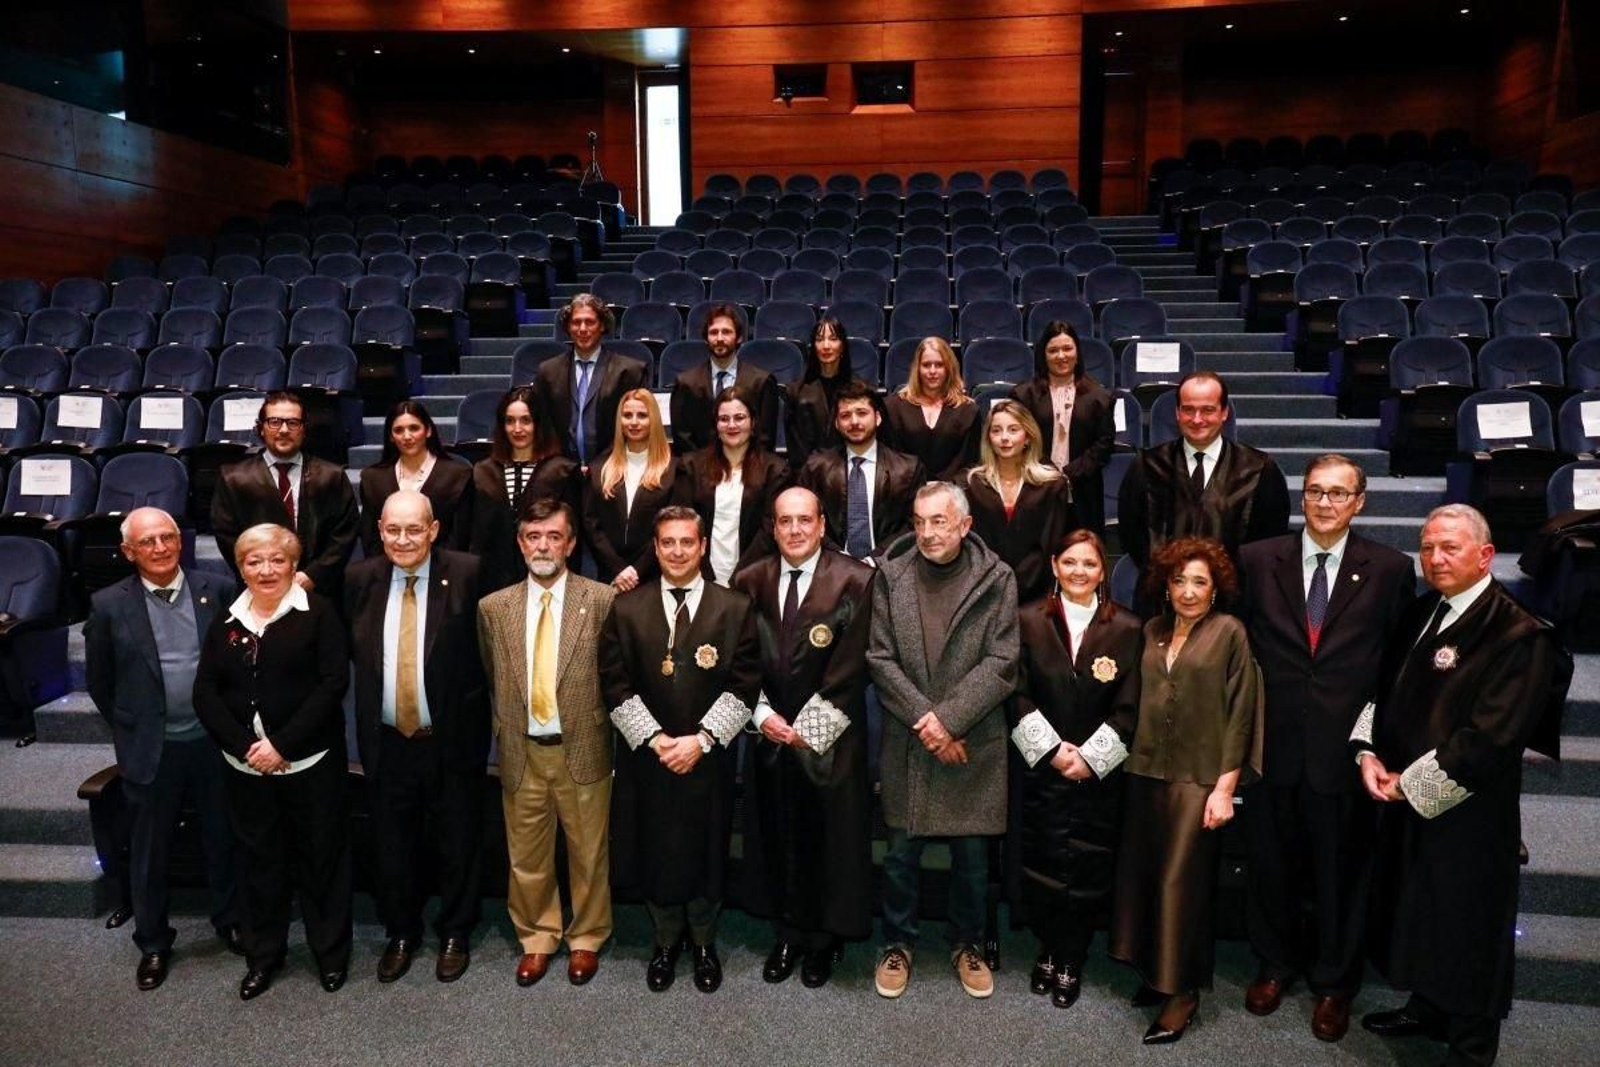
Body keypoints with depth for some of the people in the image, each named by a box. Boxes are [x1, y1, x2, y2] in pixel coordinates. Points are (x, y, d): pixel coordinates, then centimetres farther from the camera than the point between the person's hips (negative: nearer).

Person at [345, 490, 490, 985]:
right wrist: (367, 710, 2)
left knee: (458, 845, 13)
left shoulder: (466, 573, -12)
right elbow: (353, 649, 9)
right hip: (387, 741, 3)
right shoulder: (361, 578, 1)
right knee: (392, 846, 18)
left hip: (453, 739, -3)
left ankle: (455, 934, 34)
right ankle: (400, 933, 39)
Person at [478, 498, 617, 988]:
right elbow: (493, 678, 14)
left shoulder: (602, 600, -7)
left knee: (589, 853, 11)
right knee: (527, 856, 14)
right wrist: (504, 729, 9)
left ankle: (586, 939, 32)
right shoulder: (494, 607, 3)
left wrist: (601, 727, -2)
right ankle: (536, 939, 35)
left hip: (583, 749, -2)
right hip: (521, 752, 2)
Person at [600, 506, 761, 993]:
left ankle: (704, 943, 34)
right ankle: (666, 943, 34)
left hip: (709, 760, -1)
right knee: (654, 857, 11)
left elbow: (743, 685, -5)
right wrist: (654, 739, -10)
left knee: (705, 857, 10)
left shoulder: (735, 608, -1)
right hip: (646, 758, 1)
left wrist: (701, 739, -12)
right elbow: (616, 685, -1)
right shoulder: (626, 609, 2)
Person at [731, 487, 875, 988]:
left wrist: (806, 727, -11)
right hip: (770, 733, 3)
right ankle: (787, 934, 29)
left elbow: (851, 667, -11)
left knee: (829, 837, 8)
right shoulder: (749, 581, 4)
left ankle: (824, 938, 27)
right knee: (777, 837, 11)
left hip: (829, 738, -3)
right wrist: (762, 714, -7)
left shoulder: (854, 580, -9)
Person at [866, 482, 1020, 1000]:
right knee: (901, 852, 9)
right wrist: (923, 718, -12)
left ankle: (966, 945, 33)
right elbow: (879, 658, -3)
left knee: (972, 854, 11)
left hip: (974, 742, 0)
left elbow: (1000, 663, -7)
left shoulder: (997, 579, -3)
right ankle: (898, 945, 30)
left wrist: (948, 719, -15)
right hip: (907, 741, 1)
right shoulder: (890, 576, 0)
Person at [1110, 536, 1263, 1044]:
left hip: (1197, 777, -5)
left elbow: (1240, 712, -7)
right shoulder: (1153, 631, 9)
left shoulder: (1229, 631, -5)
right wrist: (1134, 759, 7)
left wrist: (1225, 787, -10)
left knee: (1181, 881, 1)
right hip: (1146, 771, 5)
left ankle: (1182, 990, 15)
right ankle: (1156, 972, 25)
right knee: (1142, 874, 9)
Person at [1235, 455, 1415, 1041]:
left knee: (1341, 868, 12)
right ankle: (1276, 963, 38)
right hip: (1273, 742, 1)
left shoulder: (1390, 570, -2)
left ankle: (1334, 981, 34)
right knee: (1272, 861, 15)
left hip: (1347, 746, -1)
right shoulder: (1258, 559, 0)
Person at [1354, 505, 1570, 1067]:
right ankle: (1427, 1008, 42)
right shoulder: (1419, 615, 6)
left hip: (1466, 812, -7)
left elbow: (1492, 738, -23)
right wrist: (1368, 752, -3)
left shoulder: (1518, 634, -19)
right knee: (1417, 911, 21)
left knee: (1467, 925, 9)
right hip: (1403, 803, 7)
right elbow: (1384, 690, 14)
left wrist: (1411, 782, -17)